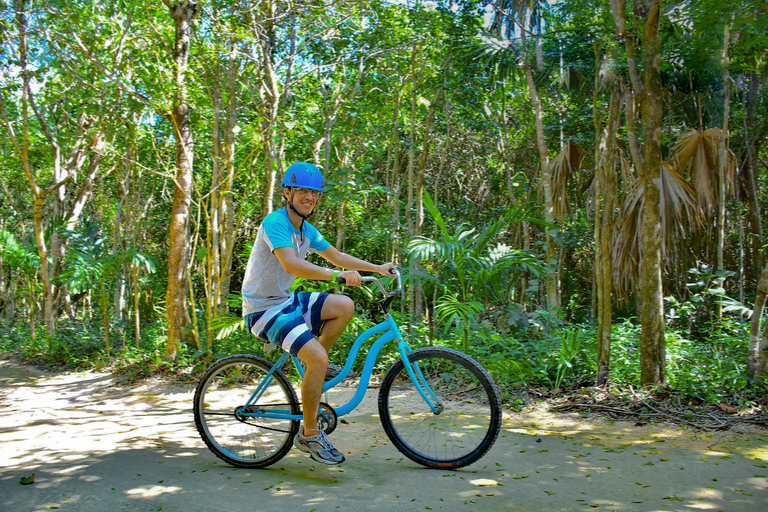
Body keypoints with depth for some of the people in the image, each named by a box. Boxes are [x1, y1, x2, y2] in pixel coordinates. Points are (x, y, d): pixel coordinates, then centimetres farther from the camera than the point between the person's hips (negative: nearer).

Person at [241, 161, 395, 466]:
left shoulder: (307, 230, 8)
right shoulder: (275, 222, -20)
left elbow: (336, 256, 21)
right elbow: (291, 264, -35)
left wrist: (377, 268, 17)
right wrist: (338, 275, -40)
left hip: (286, 301, 9)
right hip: (264, 309, -8)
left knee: (344, 306, -4)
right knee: (317, 357, -22)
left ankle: (311, 366, 10)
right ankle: (309, 435, -6)